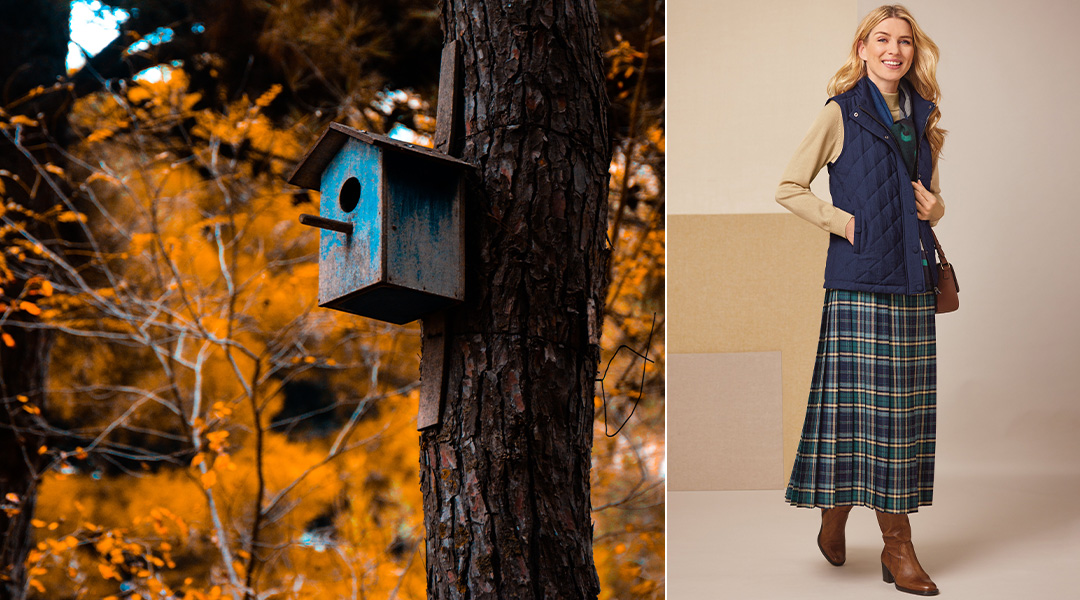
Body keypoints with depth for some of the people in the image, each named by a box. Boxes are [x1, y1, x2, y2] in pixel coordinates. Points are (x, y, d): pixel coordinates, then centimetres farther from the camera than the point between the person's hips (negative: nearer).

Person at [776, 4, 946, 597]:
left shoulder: (923, 120, 15)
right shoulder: (841, 114, 0)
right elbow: (789, 188, 0)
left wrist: (933, 209, 4)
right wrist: (842, 221, -9)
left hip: (913, 282, 5)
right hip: (859, 281, -5)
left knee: (906, 407, 4)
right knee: (865, 402, -6)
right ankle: (896, 545, 3)